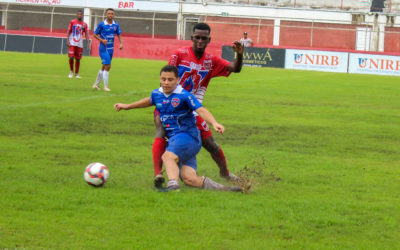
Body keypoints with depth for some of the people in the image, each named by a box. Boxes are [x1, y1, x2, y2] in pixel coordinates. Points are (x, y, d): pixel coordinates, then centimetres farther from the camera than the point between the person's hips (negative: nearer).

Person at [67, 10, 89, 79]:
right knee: (71, 57, -13)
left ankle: (76, 74, 13)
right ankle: (71, 71, 7)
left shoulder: (84, 24, 7)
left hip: (80, 44, 2)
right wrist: (67, 41, -6)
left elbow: (86, 34, 8)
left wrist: (88, 43, -1)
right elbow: (68, 32, 3)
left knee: (78, 59, 4)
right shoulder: (72, 22, 1)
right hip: (72, 43, -2)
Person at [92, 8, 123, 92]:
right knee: (107, 66, -13)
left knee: (104, 67, 12)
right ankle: (106, 86, -6)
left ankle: (96, 84, 24)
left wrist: (121, 43, -4)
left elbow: (119, 35, 13)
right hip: (103, 48, -6)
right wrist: (102, 40, -16)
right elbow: (95, 34, 0)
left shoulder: (116, 25, 5)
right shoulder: (101, 25, -8)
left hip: (111, 48, 6)